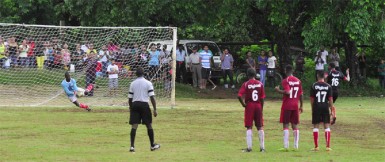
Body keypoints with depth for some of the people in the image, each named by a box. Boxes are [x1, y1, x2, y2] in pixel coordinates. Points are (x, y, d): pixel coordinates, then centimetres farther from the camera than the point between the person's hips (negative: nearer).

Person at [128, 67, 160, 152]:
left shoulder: (133, 84, 7)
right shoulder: (148, 83, -1)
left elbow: (130, 98, 9)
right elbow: (152, 97, -6)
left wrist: (131, 108, 21)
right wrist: (155, 109, -4)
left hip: (134, 105, 2)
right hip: (144, 105, -2)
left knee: (134, 126, -2)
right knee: (149, 125, 10)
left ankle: (132, 146, -11)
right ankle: (152, 145, 19)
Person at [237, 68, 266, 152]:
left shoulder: (246, 84, -7)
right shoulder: (260, 84, 1)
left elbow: (239, 96, -16)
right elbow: (262, 98, 2)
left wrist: (243, 104, -1)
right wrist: (261, 109, 11)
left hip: (249, 106, -2)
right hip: (258, 106, 2)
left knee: (249, 127, 1)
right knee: (260, 127, 8)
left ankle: (249, 147, -4)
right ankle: (262, 147, 8)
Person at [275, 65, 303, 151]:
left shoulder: (285, 81, -9)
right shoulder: (298, 81, 8)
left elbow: (287, 92, -22)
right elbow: (301, 95, 10)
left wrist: (278, 90, -7)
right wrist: (301, 106, 18)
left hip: (287, 106, -5)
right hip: (295, 105, 5)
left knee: (285, 125, -2)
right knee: (295, 125, 8)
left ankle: (286, 146, -7)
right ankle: (296, 146, 5)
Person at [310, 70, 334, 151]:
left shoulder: (314, 86, -3)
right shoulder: (328, 86, 0)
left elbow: (312, 99, -1)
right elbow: (330, 99, -1)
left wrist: (312, 108, 9)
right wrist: (332, 110, 5)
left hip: (316, 108, -1)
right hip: (325, 107, 1)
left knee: (315, 126, 6)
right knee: (327, 126, 6)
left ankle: (316, 146, 4)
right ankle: (328, 146, 2)